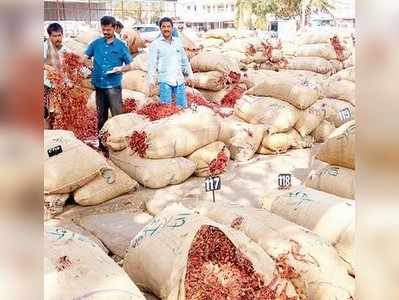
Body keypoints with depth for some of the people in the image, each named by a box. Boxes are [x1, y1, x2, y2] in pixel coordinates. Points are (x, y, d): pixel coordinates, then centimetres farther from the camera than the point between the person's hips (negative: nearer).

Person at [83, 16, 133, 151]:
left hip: (113, 85, -3)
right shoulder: (96, 43, 8)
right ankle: (102, 144, 23)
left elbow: (129, 65, 6)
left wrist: (120, 69, -14)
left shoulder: (121, 46, 2)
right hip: (99, 85, 3)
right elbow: (85, 56, 8)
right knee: (101, 117, 12)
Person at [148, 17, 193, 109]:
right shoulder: (155, 44, 0)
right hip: (165, 81, -4)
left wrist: (190, 75, 17)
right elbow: (152, 64, -3)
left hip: (179, 80, 4)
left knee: (183, 107, 6)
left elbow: (185, 60, 20)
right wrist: (151, 81, -11)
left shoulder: (178, 42, 13)